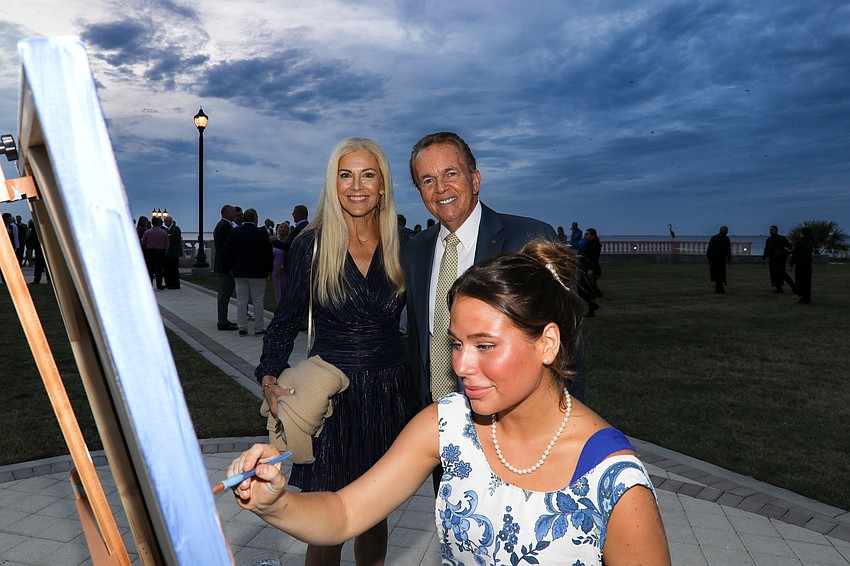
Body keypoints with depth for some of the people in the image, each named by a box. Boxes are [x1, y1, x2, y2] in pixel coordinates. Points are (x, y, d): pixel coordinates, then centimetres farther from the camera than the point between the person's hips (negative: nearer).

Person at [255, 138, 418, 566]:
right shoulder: (310, 245, -4)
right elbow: (285, 321, 1)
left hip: (388, 396, 2)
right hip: (329, 395, -2)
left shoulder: (400, 246, 1)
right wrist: (269, 381, -14)